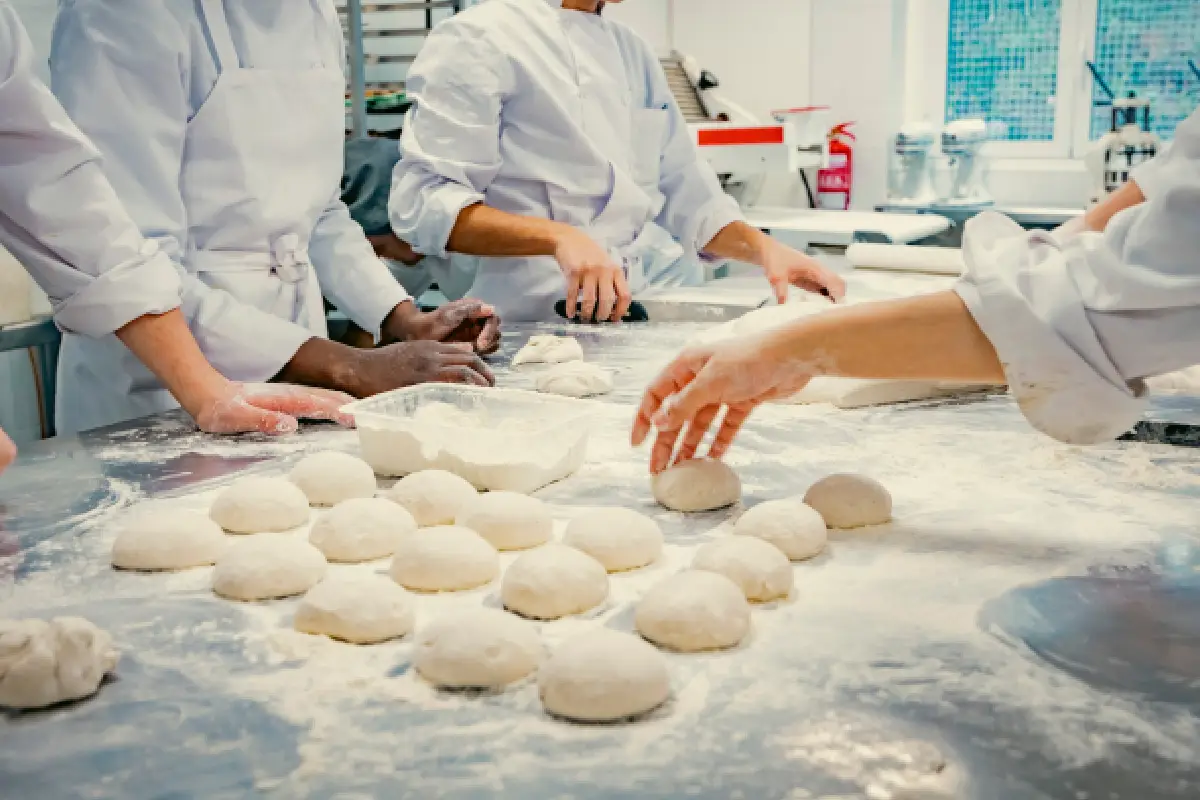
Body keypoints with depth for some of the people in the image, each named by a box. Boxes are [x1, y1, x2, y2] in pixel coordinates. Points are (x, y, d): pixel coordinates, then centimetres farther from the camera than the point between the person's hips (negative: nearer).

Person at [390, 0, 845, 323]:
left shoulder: (633, 54, 18)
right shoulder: (477, 39, -5)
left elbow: (688, 197, 22)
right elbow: (422, 202, -14)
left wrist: (763, 249, 4)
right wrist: (557, 236, -27)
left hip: (628, 327, 7)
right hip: (528, 328, -6)